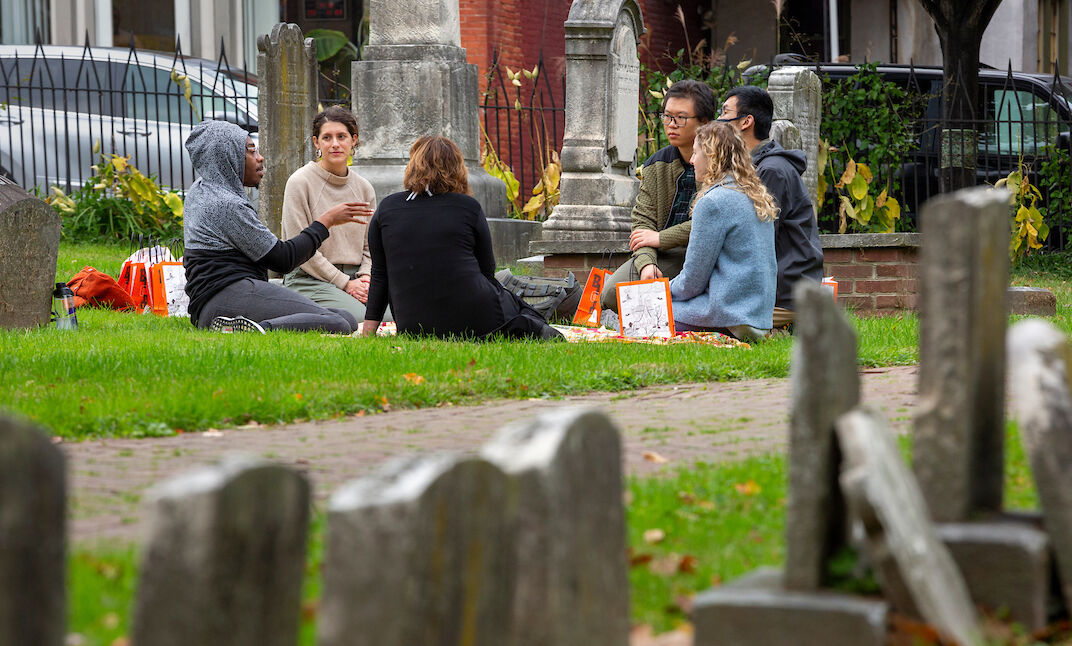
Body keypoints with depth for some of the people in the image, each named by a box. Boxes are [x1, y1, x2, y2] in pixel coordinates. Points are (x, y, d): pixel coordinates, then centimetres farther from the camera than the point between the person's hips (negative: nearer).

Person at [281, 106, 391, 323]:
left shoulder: (364, 188, 13)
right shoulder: (300, 182, -5)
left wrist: (365, 277, -6)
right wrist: (345, 283, -13)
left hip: (353, 279, 5)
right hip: (309, 280, -5)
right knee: (362, 320, -30)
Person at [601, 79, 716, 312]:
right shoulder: (656, 166, 9)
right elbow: (643, 221, 4)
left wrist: (660, 238, -10)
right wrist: (646, 262, -17)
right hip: (668, 257, 4)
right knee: (612, 294, -18)